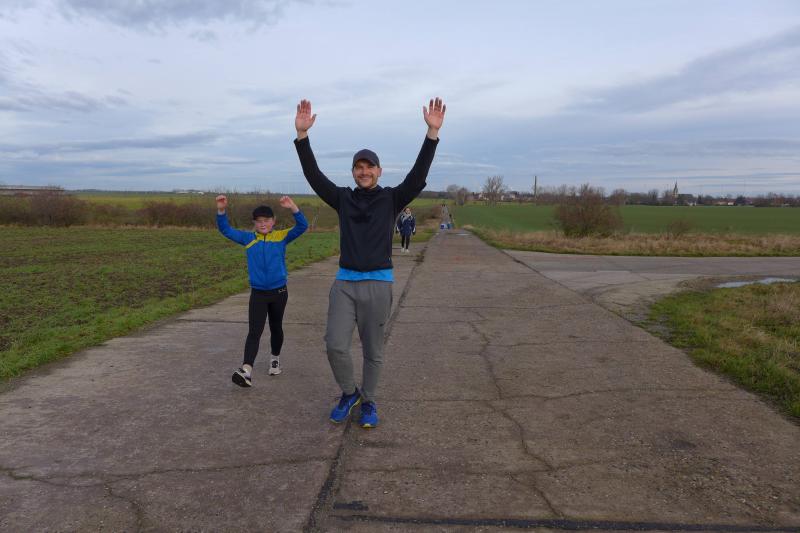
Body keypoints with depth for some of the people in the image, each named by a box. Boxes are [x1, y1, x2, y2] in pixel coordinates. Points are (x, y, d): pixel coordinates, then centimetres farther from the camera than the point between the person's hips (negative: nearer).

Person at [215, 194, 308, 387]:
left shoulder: (282, 236, -2)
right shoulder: (248, 238, 3)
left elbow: (302, 226, -13)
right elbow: (226, 230, 3)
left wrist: (292, 207, -28)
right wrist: (221, 210, -13)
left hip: (279, 291, 0)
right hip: (257, 293, 0)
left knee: (276, 327, 18)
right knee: (254, 331, -8)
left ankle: (275, 358, 40)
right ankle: (246, 371, -16)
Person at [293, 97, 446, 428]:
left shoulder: (392, 199, 2)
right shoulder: (343, 198, 7)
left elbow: (418, 175, -11)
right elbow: (313, 175, -1)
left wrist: (432, 132, -21)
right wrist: (302, 134, -12)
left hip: (378, 284, -2)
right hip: (344, 282, 2)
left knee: (373, 351, 8)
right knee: (335, 345, -5)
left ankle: (368, 401, 27)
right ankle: (349, 393, 21)